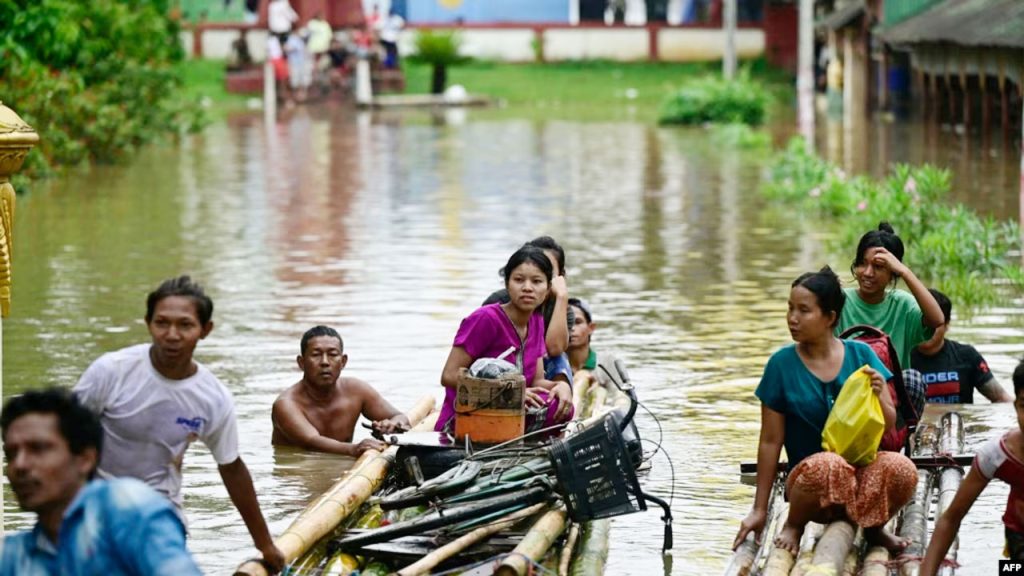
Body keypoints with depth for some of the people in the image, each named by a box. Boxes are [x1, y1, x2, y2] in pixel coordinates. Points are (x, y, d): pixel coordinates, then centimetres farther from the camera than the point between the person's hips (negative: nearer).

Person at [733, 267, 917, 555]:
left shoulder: (860, 354, 2)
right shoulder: (782, 364, -3)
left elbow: (889, 425, 7)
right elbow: (771, 441, 0)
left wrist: (878, 396, -15)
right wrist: (760, 510, 0)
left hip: (863, 469, 2)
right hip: (809, 475, -2)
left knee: (902, 468, -32)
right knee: (828, 466, -39)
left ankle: (873, 528, 1)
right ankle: (794, 526, -6)